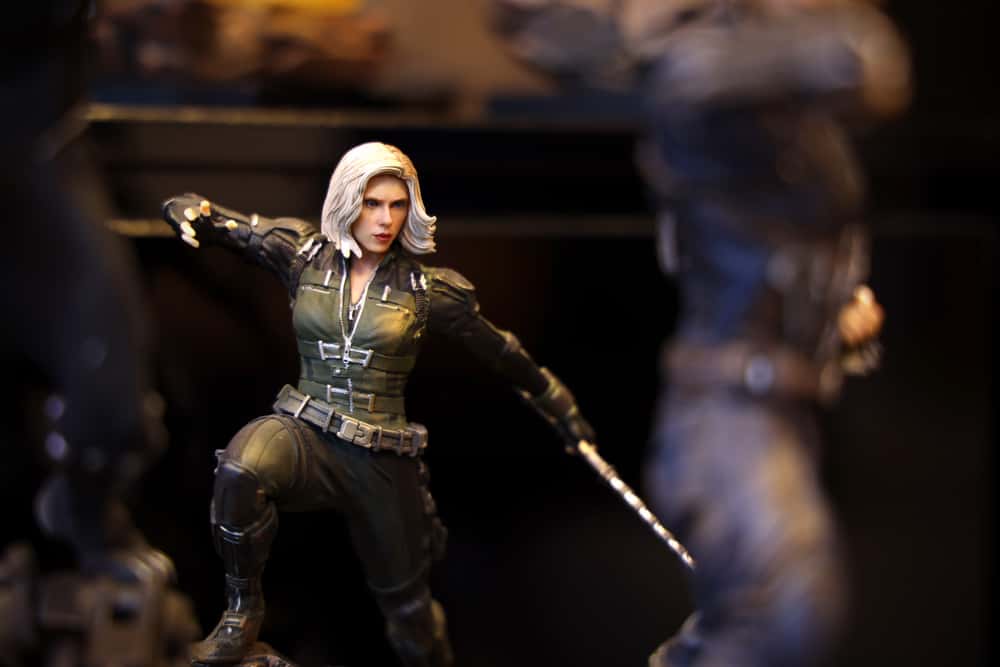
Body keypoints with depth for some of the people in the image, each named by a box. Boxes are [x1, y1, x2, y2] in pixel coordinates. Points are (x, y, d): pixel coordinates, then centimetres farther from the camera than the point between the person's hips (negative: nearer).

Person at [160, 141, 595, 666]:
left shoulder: (426, 288, -3)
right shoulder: (306, 255, -1)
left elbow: (503, 355, 8)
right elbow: (221, 225, 5)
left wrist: (562, 411, 17)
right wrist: (191, 212, -19)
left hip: (382, 459, 0)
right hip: (307, 432, 0)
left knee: (406, 600, 10)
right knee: (241, 469, -35)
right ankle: (244, 608, -14)